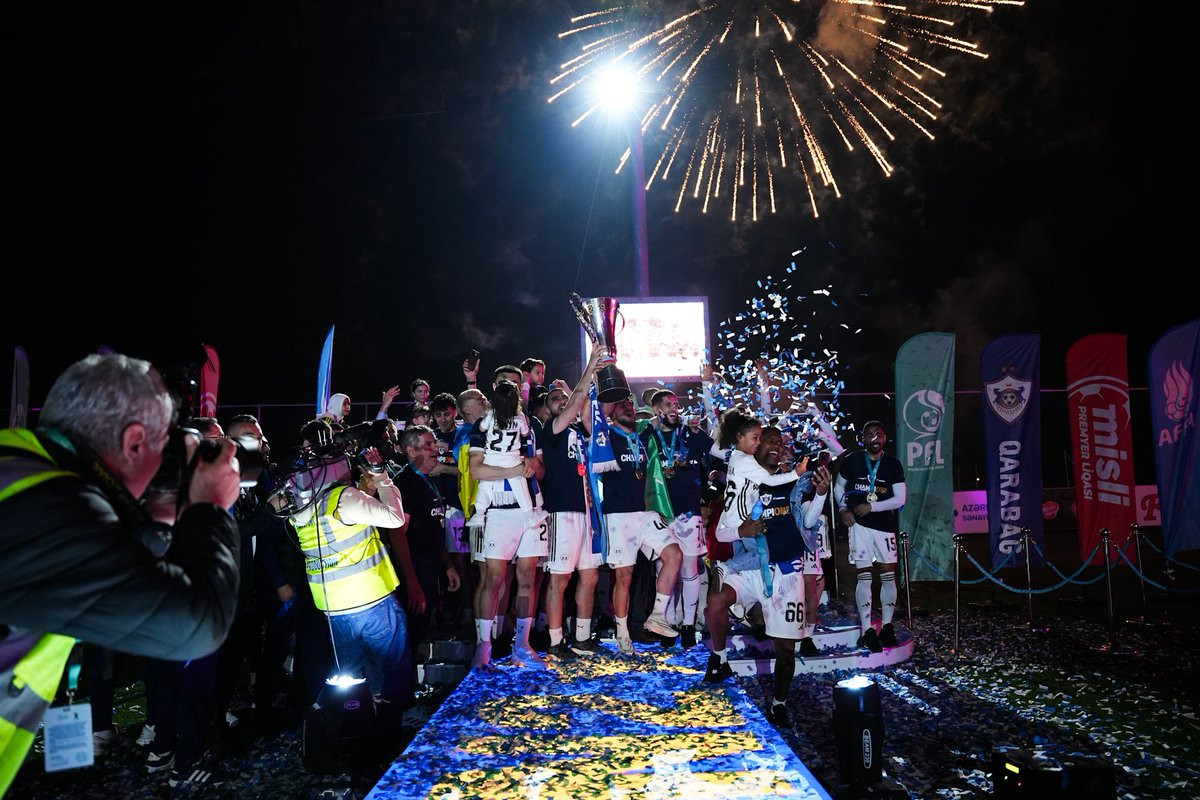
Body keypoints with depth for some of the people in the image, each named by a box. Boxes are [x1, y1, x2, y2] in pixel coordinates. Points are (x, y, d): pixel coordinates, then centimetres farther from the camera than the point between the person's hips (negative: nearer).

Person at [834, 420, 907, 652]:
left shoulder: (893, 464, 0)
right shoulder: (851, 461, 1)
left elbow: (900, 499, -4)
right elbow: (838, 487, 13)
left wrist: (872, 506, -13)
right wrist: (844, 508, -3)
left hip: (885, 526, 1)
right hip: (859, 524, -1)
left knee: (888, 576, 4)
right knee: (864, 576, -3)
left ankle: (887, 626, 18)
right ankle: (867, 631, 0)